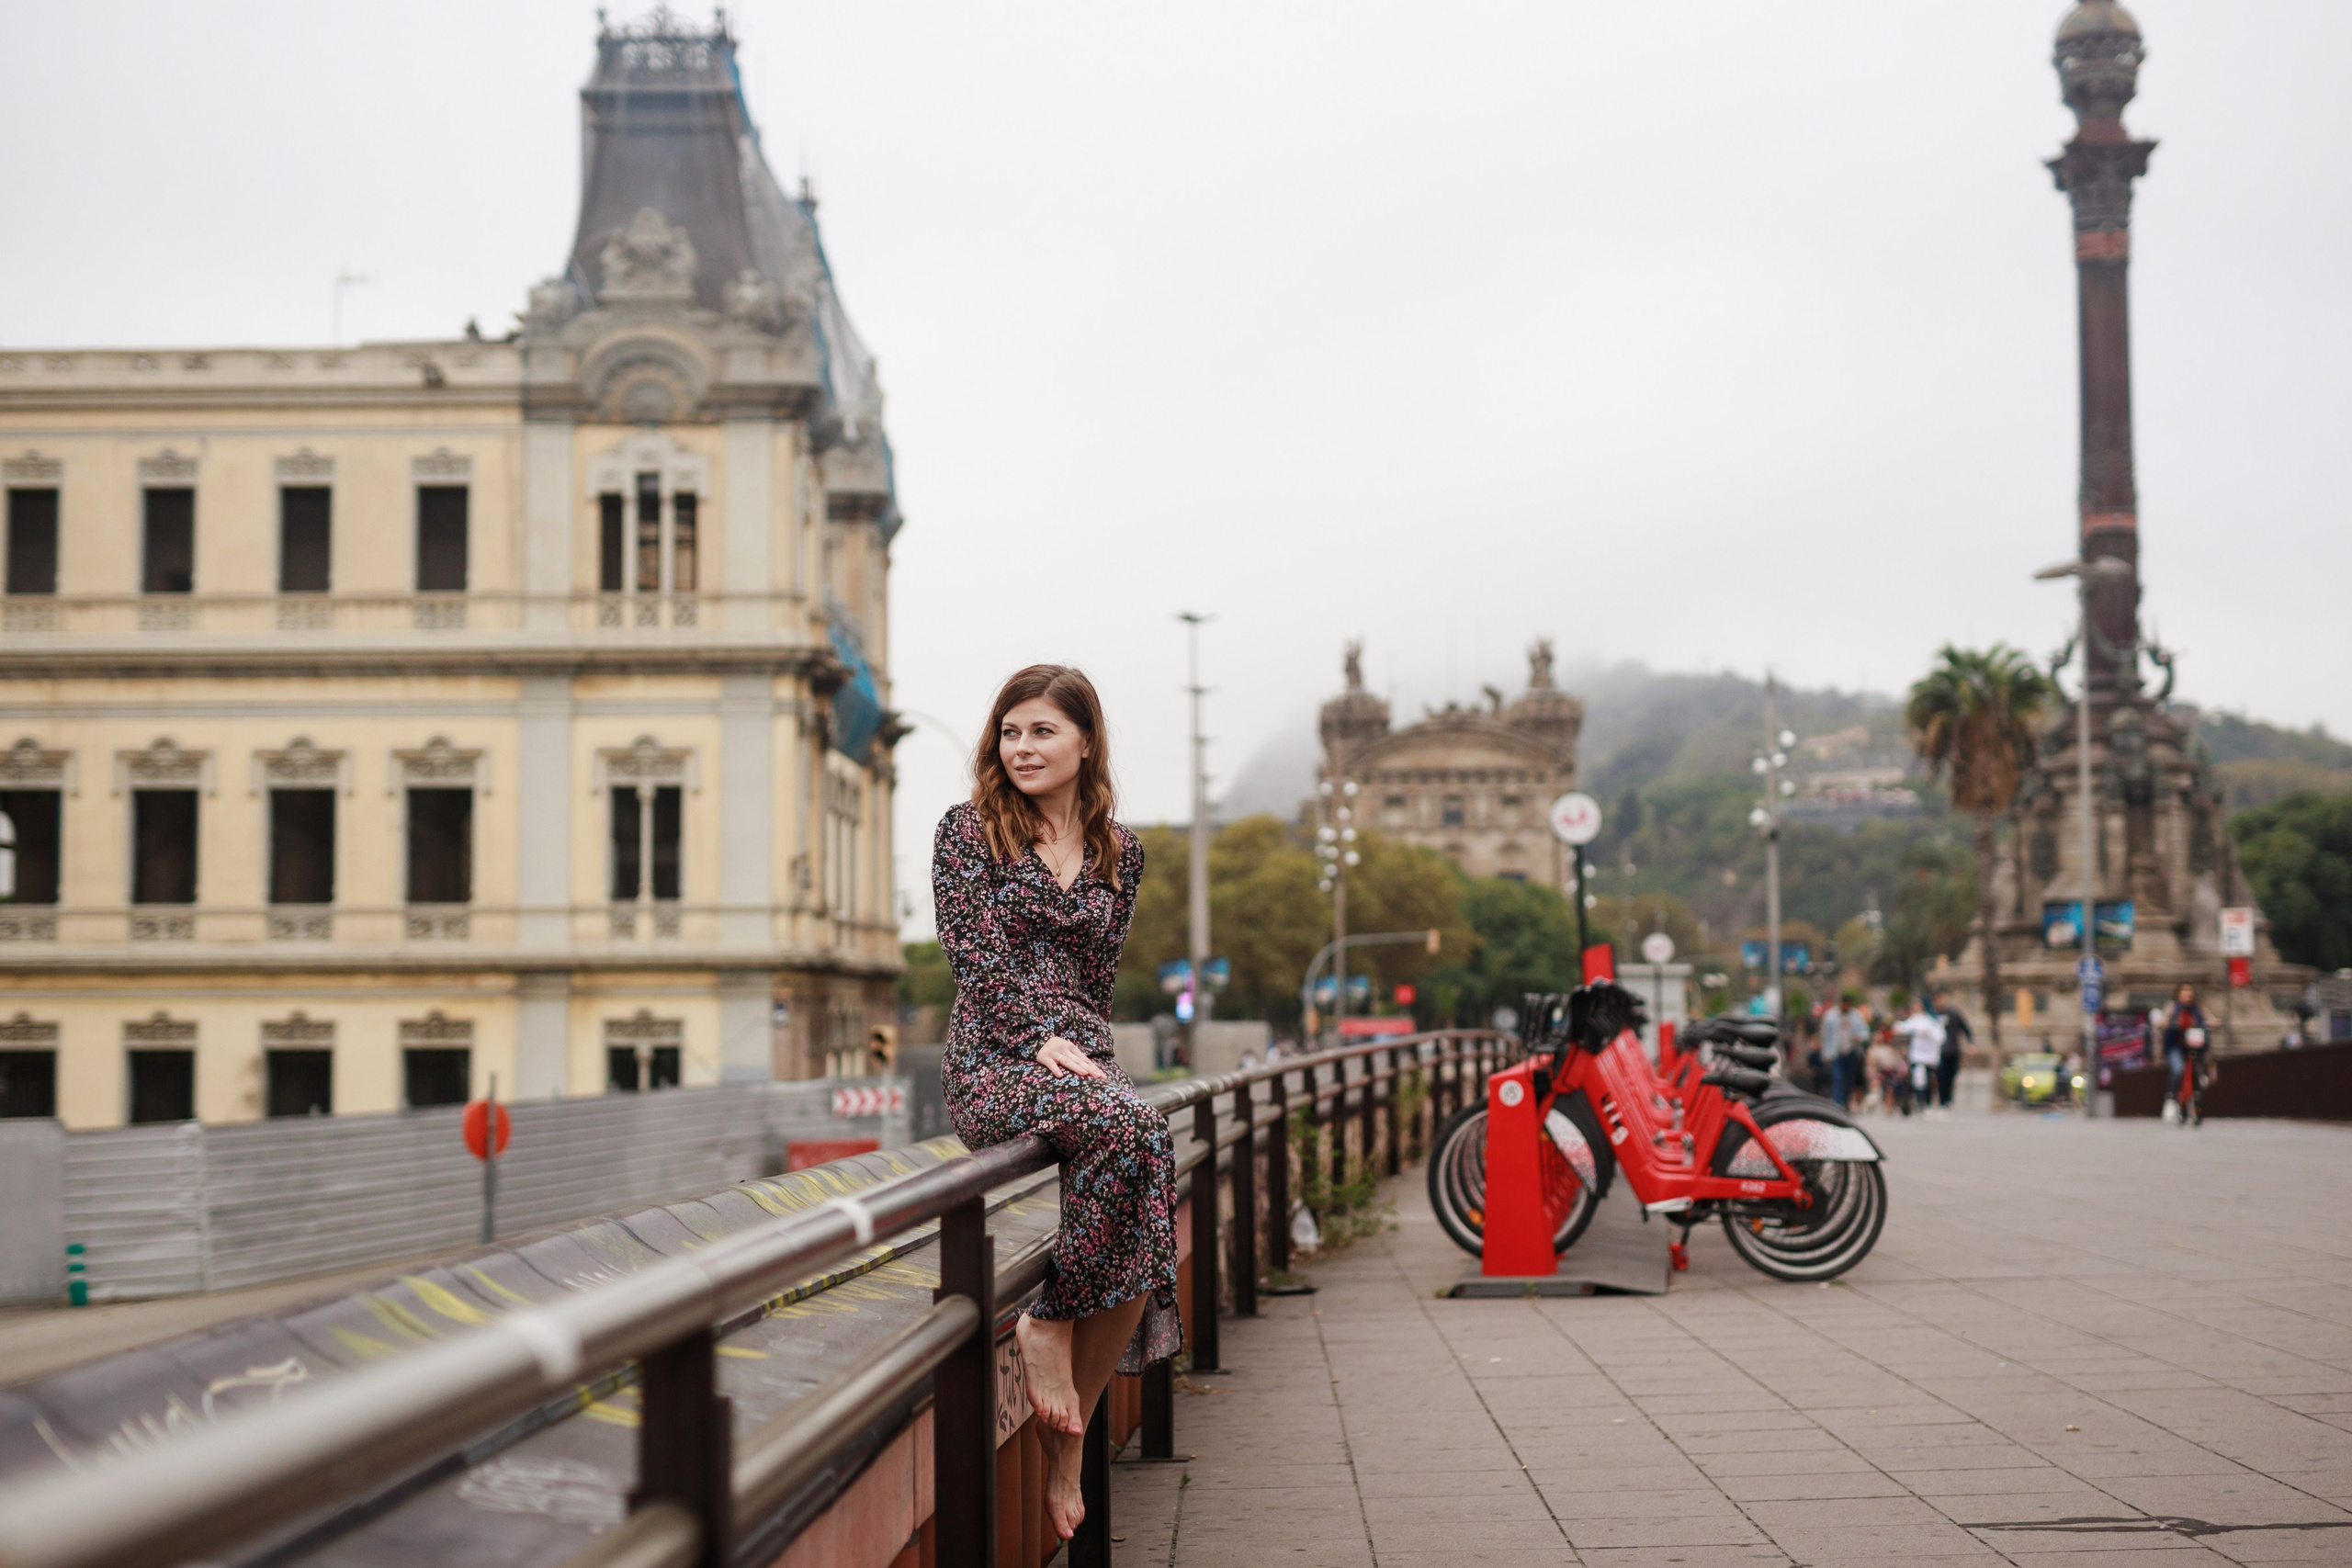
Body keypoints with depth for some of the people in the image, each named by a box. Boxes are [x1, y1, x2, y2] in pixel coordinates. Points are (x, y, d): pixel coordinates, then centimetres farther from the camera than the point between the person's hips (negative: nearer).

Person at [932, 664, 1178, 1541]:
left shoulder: (1119, 852, 17)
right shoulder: (968, 831, 5)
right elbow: (974, 952, -4)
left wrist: (1081, 1044, 5)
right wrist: (1041, 1040, -15)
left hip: (1082, 1060, 5)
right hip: (992, 1060, -4)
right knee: (1130, 1128, -35)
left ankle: (1065, 1440, -15)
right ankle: (1052, 1328, -20)